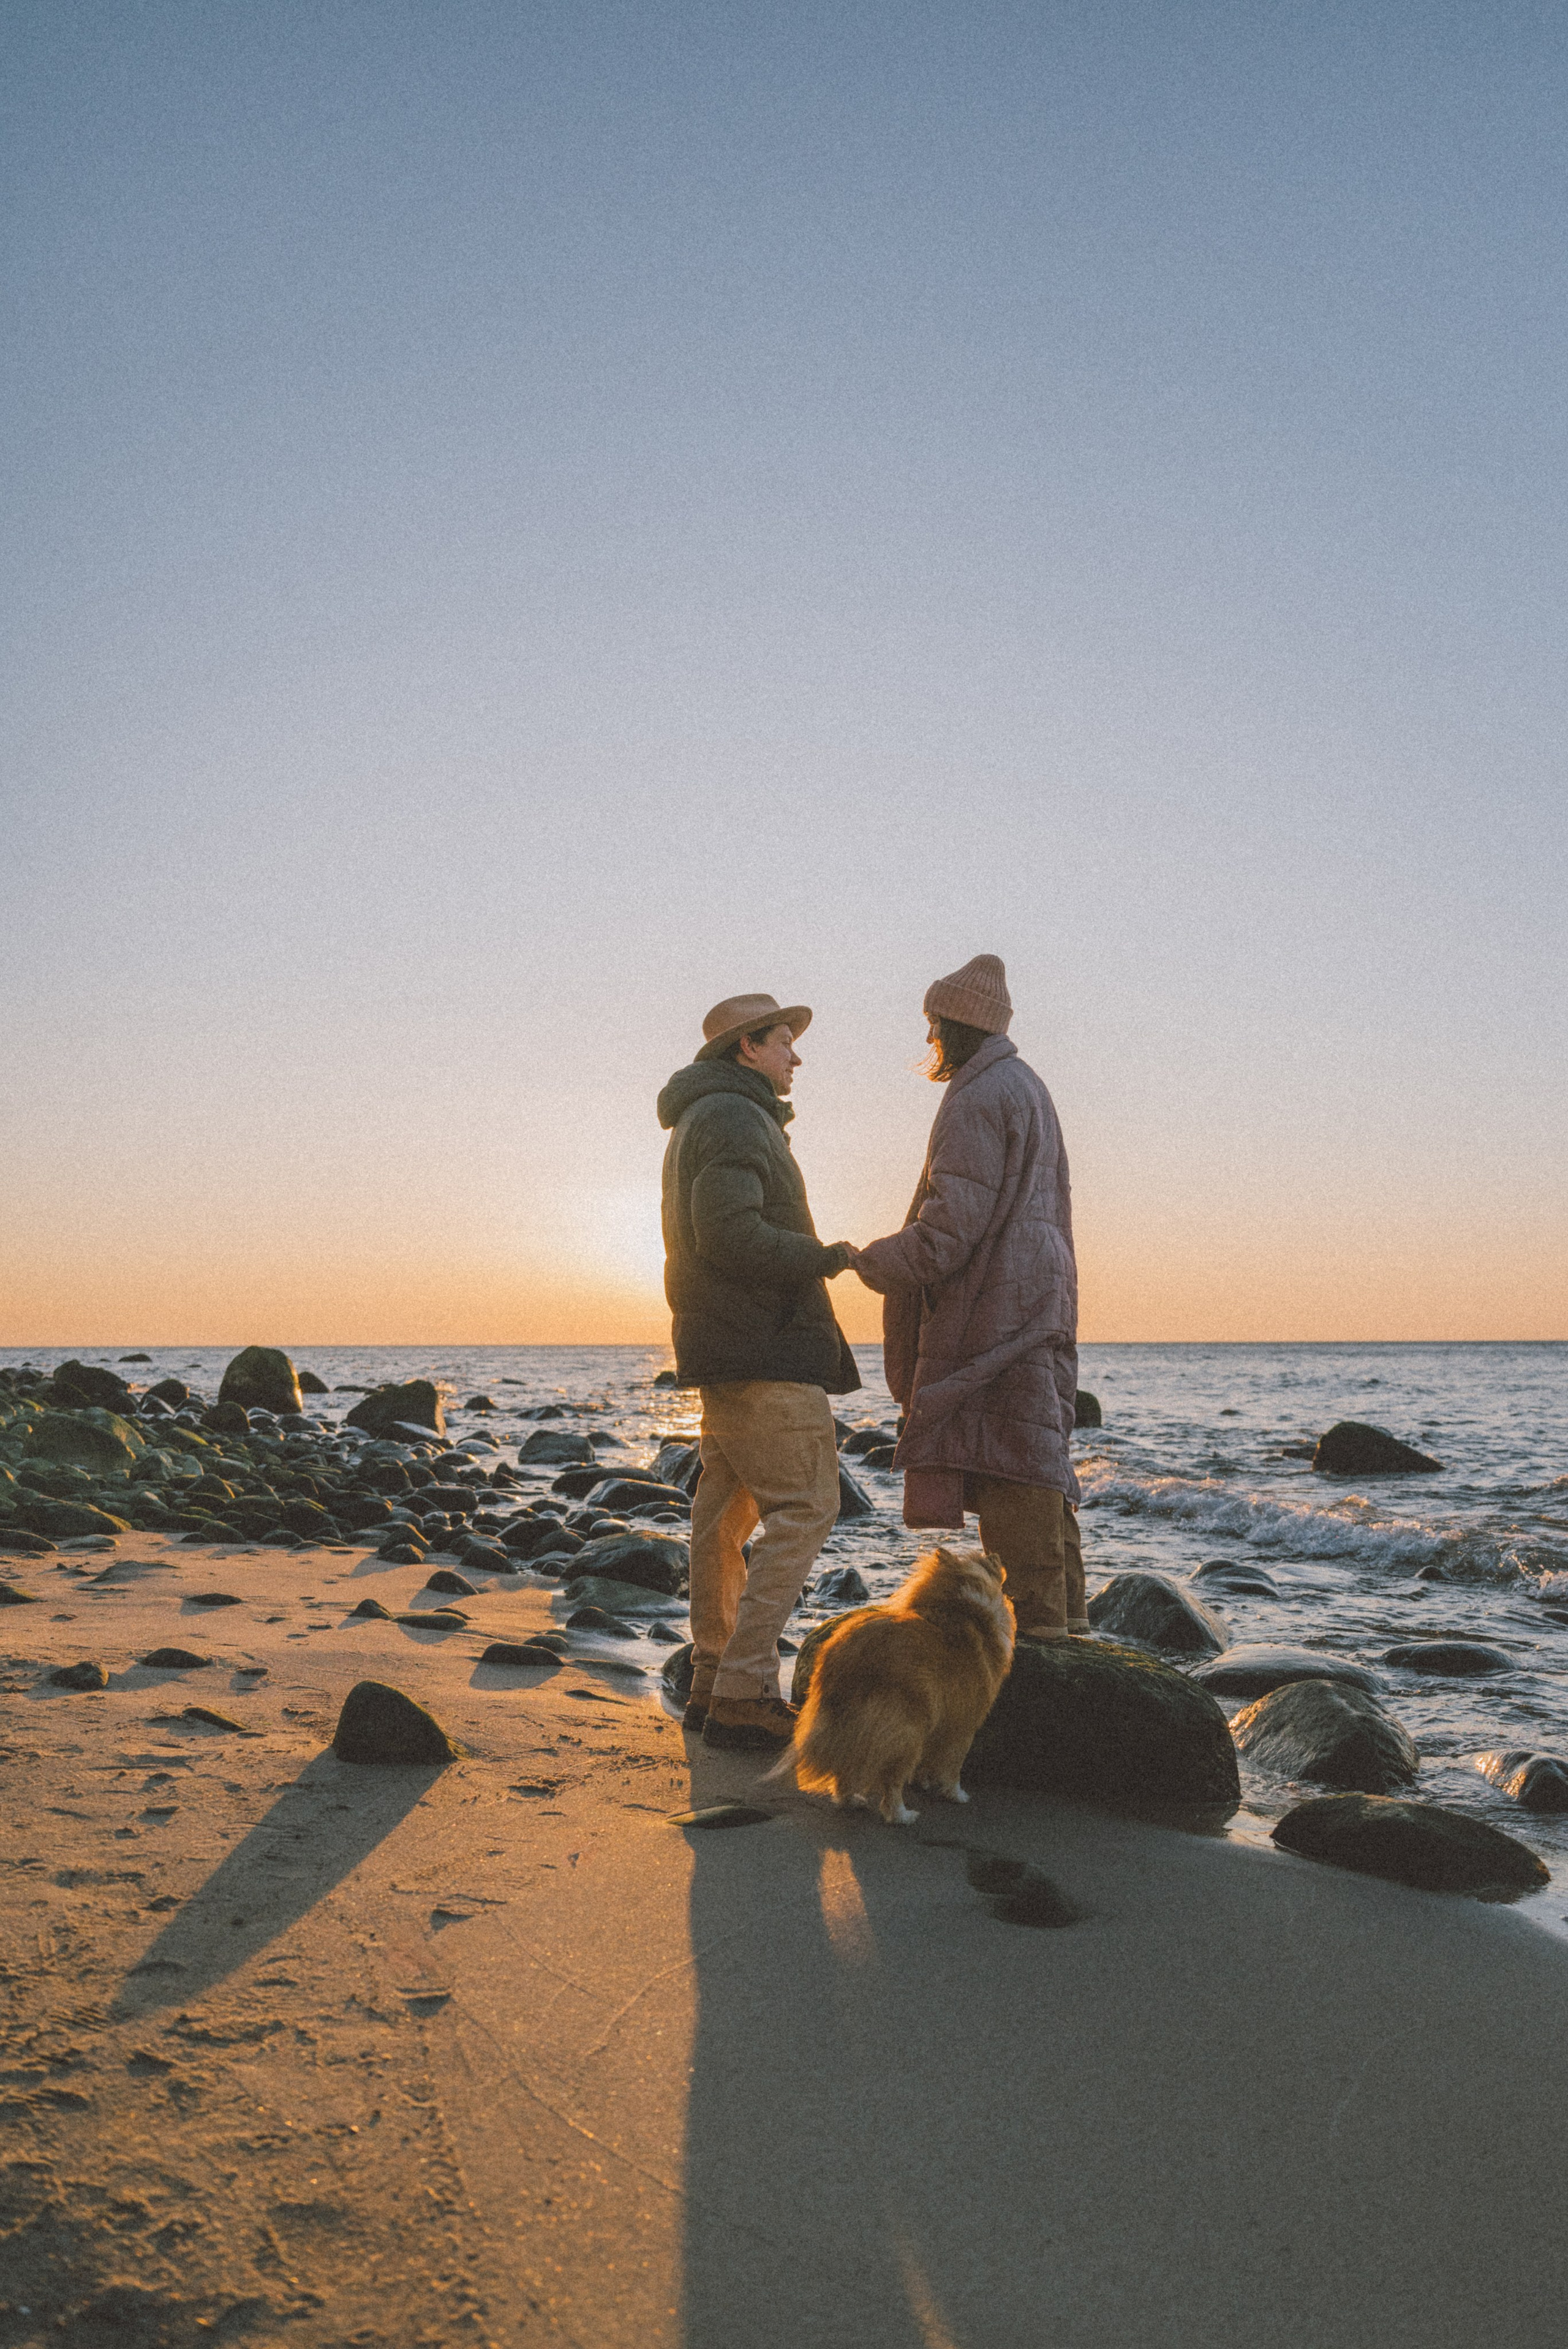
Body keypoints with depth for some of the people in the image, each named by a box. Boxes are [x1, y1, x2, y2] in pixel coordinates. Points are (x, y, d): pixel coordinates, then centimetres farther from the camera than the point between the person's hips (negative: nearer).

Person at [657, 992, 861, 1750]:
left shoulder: (701, 1122, 22)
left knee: (726, 1510, 11)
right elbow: (732, 1236, -23)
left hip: (721, 1349, 11)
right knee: (801, 1510, -10)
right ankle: (742, 1695, -11)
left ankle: (713, 1685, 17)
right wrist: (827, 1258, -13)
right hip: (762, 1348, -11)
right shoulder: (733, 1119, -12)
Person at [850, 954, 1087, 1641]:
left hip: (992, 1303, -10)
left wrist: (875, 1262, -8)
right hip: (1036, 1303, 10)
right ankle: (1062, 1608, 18)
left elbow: (952, 1226, -20)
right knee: (1036, 1459, 13)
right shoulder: (1028, 1088, 20)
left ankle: (1034, 1615, -5)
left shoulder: (977, 1101, -12)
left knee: (1007, 1463, -8)